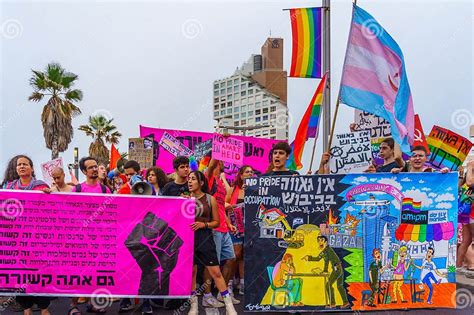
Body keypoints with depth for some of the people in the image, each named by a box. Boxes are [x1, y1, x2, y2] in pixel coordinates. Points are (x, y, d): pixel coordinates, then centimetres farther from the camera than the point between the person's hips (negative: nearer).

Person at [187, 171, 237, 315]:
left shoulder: (210, 199, -1)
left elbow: (216, 222, 3)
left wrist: (203, 224, -13)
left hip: (205, 238, -2)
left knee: (216, 272, -2)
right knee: (191, 272, 8)